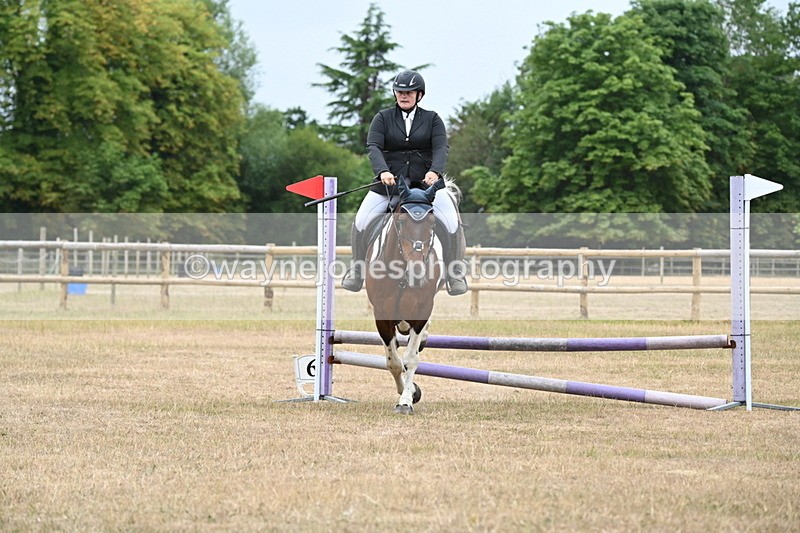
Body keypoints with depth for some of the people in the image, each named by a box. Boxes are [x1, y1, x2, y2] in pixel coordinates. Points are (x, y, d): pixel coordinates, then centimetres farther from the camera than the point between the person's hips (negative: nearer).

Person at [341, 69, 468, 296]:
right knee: (361, 221, -15)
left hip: (426, 182, 0)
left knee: (451, 222, -19)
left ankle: (455, 273, -4)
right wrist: (383, 171, -28)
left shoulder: (432, 119, 7)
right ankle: (357, 270, 4)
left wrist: (435, 171, -28)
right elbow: (373, 147, -8)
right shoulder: (383, 118, 6)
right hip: (389, 182, 0)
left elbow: (441, 148, -7)